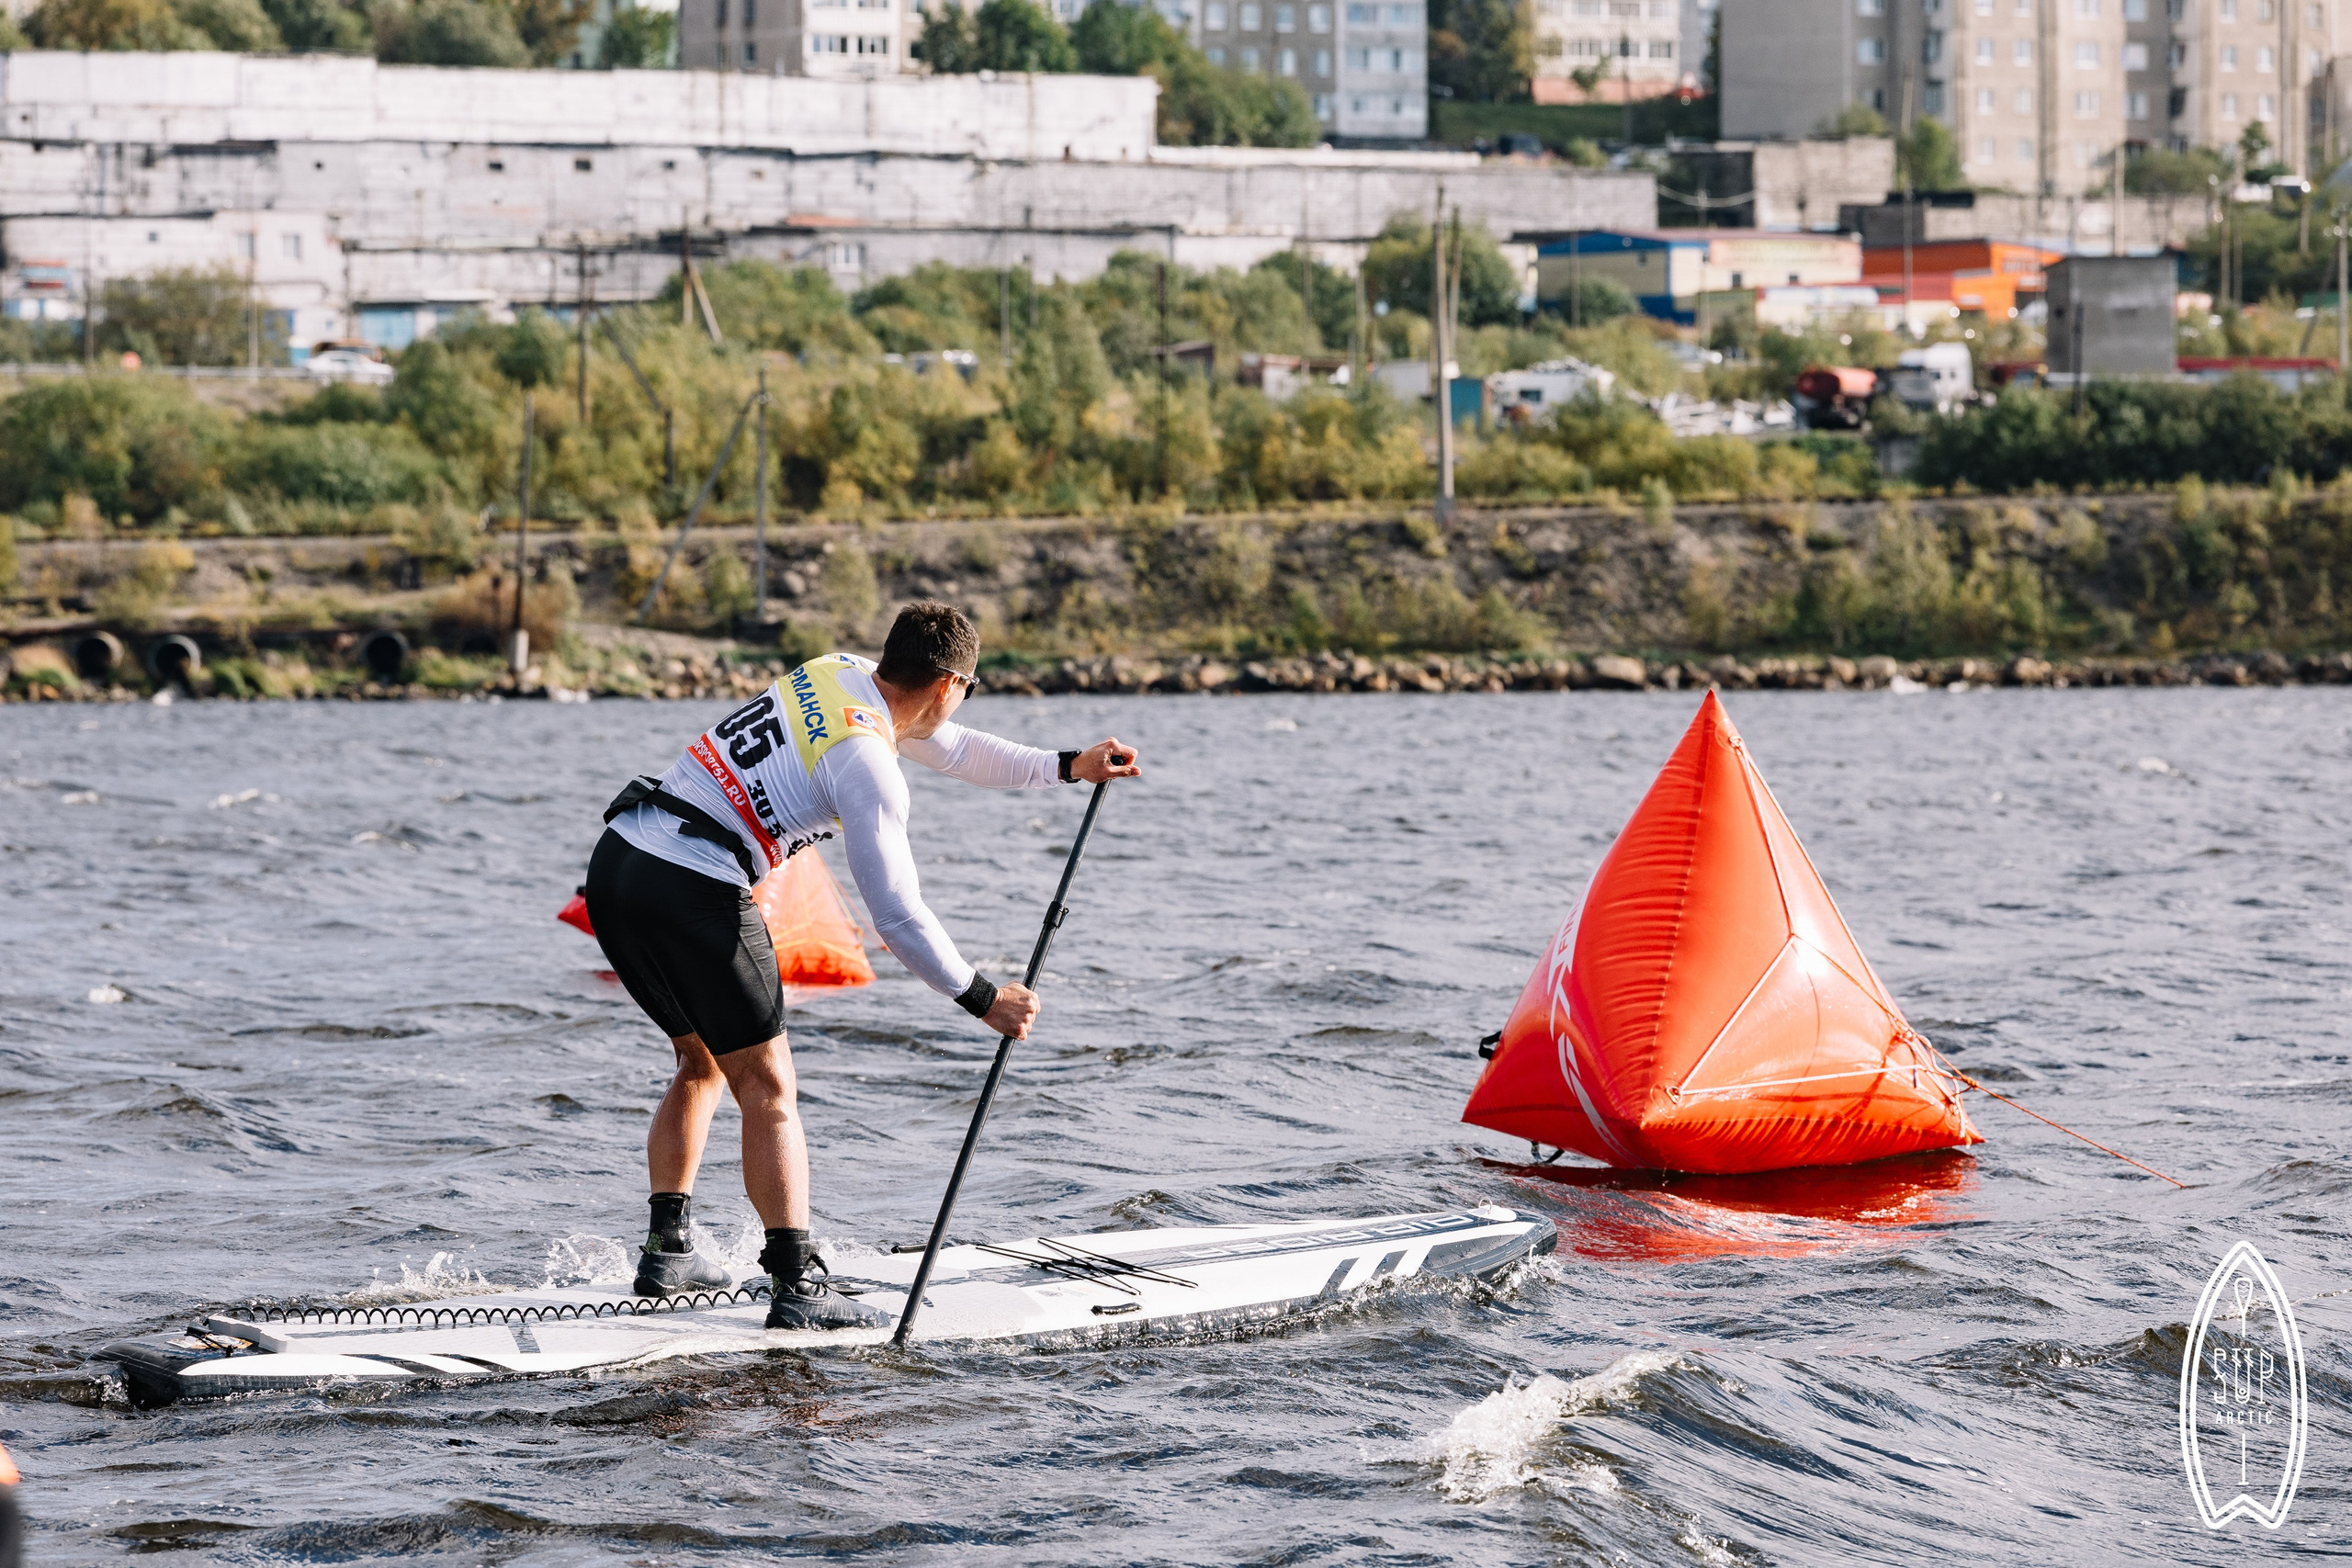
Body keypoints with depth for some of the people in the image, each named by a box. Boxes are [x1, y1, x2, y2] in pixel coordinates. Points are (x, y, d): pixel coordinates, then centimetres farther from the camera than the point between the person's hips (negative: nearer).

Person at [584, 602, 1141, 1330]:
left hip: (615, 861, 9)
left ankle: (666, 1252, 20)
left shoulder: (841, 672, 14)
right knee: (766, 1086, -1)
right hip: (692, 889, -9)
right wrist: (985, 1001, -3)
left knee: (703, 1063, 23)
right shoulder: (868, 766, -11)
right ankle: (796, 1284, -7)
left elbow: (951, 749, 29)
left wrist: (1069, 767, 31)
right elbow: (898, 918, -12)